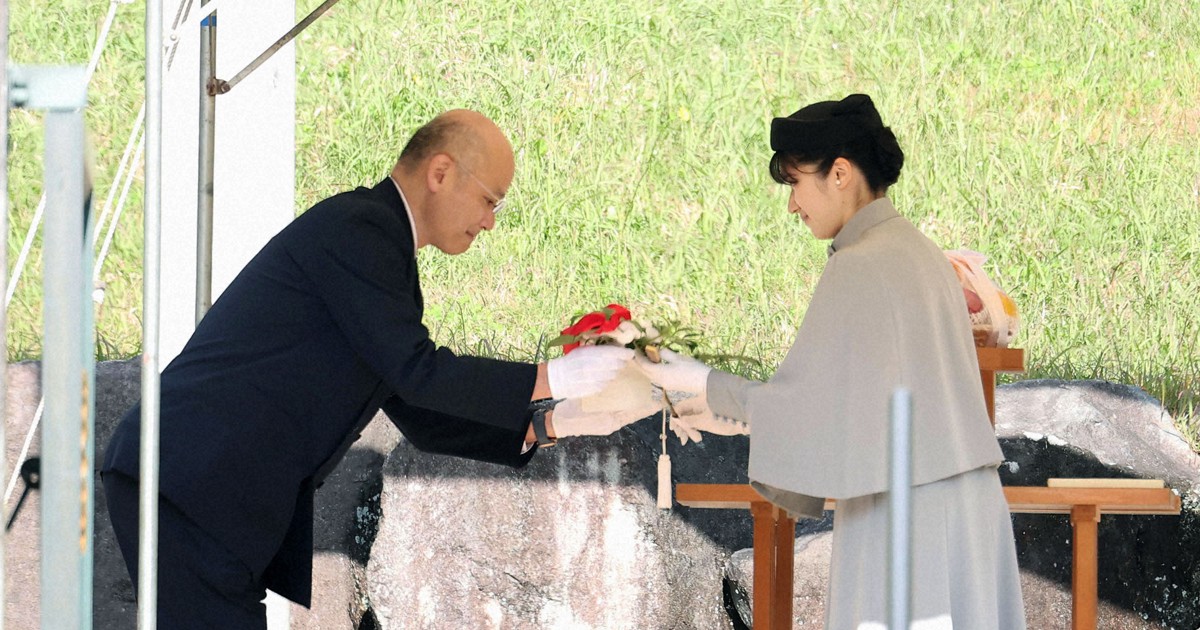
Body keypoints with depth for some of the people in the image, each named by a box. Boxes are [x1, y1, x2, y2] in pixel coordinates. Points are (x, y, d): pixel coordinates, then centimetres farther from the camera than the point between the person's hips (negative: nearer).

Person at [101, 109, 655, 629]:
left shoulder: (377, 240, 21)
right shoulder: (355, 228, -10)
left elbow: (421, 418, 22)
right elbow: (416, 370, -17)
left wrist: (552, 425, 14)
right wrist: (551, 380, -11)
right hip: (188, 490, -10)